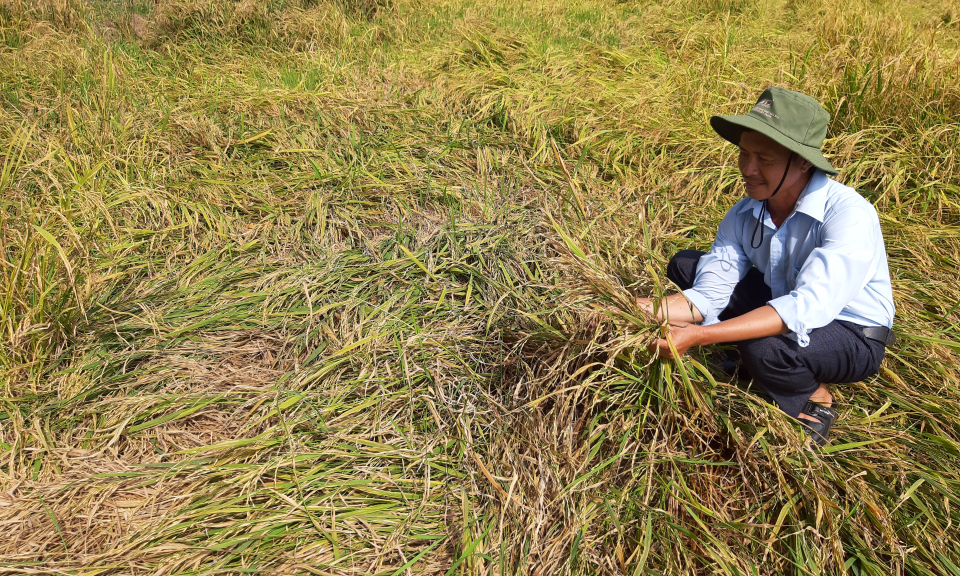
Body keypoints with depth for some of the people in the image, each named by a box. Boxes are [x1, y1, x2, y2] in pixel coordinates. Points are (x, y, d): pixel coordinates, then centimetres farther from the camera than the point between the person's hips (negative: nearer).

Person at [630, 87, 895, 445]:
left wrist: (698, 336, -47)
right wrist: (640, 311, -32)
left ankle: (814, 397, -4)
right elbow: (707, 296, -13)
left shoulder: (849, 214, -30)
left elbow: (808, 308, -41)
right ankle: (746, 363, 2)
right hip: (784, 309, 6)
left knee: (762, 347, -38)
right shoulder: (744, 214, -11)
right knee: (685, 266, -5)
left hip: (853, 337, -6)